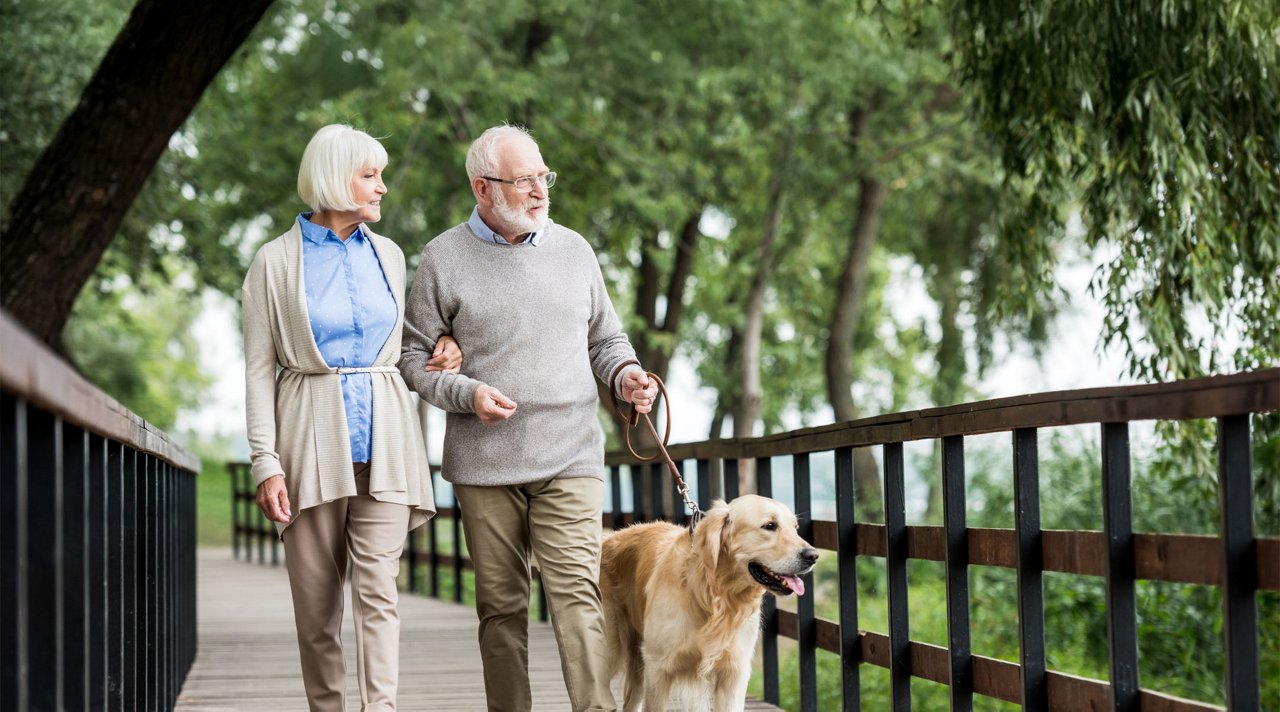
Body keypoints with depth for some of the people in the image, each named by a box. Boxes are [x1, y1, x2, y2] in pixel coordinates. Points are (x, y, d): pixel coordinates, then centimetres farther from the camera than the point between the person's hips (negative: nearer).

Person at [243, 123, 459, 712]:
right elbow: (259, 370, -1)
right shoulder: (276, 261, 1)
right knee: (316, 602, 2)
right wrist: (266, 463, -10)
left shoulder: (388, 254, 13)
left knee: (378, 590, -9)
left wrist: (443, 349, 5)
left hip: (383, 438, 2)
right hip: (312, 437, -2)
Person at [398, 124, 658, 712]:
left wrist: (626, 375, -1)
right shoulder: (443, 258, 3)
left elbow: (605, 338, 20)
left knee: (577, 597, -11)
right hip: (483, 464, -1)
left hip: (569, 459, 1)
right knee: (501, 606, 6)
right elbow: (414, 356, 5)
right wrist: (467, 393, -12)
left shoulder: (573, 249, 11)